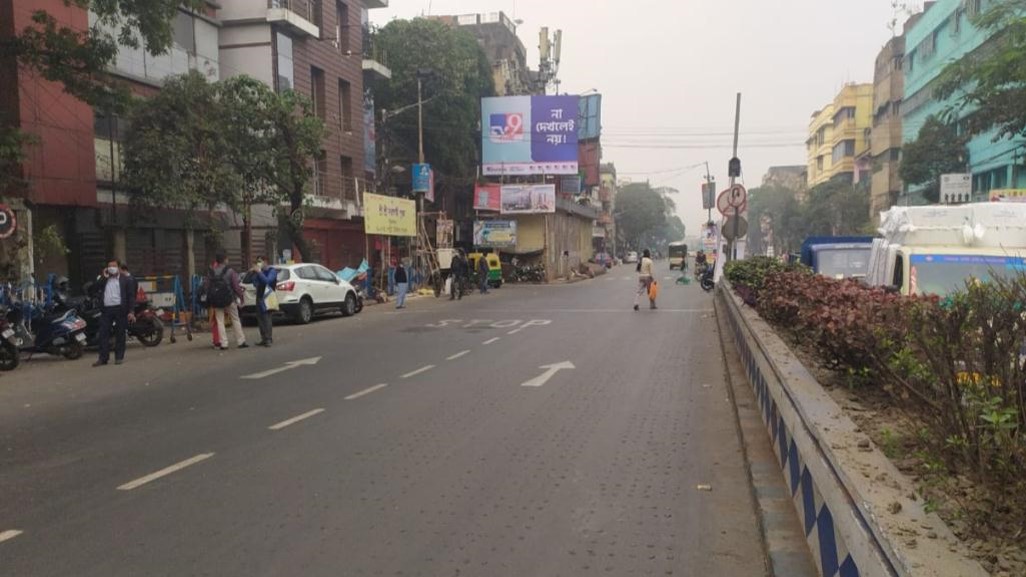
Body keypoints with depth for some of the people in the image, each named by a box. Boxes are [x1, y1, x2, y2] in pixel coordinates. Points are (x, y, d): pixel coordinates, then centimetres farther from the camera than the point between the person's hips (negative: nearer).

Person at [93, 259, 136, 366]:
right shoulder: (104, 280, 18)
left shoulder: (126, 280, 7)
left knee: (120, 334, 2)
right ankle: (103, 358, 2)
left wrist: (131, 311, -9)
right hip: (106, 310, 3)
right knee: (103, 334, -1)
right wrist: (104, 277, 2)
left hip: (120, 309, -3)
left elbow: (131, 296, 1)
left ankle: (119, 357, 8)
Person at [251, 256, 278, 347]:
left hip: (267, 297, -7)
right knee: (260, 318, 5)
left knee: (266, 318, -13)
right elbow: (255, 283, 13)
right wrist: (255, 273, 3)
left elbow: (267, 280, -17)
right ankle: (264, 339, 10)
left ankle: (269, 339, -14)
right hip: (259, 297, 7)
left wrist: (259, 272, -16)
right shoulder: (260, 271, 17)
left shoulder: (272, 271, -1)